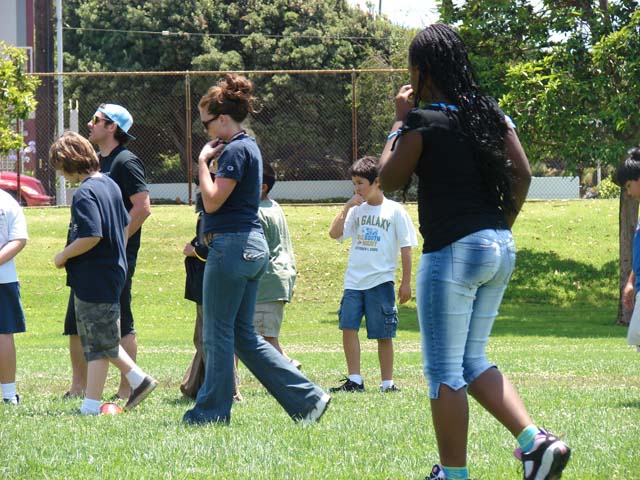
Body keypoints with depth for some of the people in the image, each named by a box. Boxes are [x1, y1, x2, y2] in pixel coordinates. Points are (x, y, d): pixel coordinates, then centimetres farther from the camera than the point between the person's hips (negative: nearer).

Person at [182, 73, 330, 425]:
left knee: (217, 333, 0)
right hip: (251, 247, 10)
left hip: (231, 245, -10)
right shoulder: (247, 147, 18)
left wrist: (204, 162, -10)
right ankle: (307, 398, 8)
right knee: (243, 335, 12)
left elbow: (213, 201, -18)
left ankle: (212, 411, 8)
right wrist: (212, 162, 14)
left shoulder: (235, 150, -13)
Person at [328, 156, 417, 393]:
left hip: (381, 281, -4)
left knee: (383, 335, 2)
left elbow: (406, 248, 1)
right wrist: (346, 208, -7)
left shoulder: (394, 211, 0)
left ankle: (387, 382, 9)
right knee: (348, 327, -8)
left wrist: (406, 282, -2)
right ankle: (354, 380, -4)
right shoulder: (356, 210, 11)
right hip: (354, 281, 4)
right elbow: (334, 233, 2)